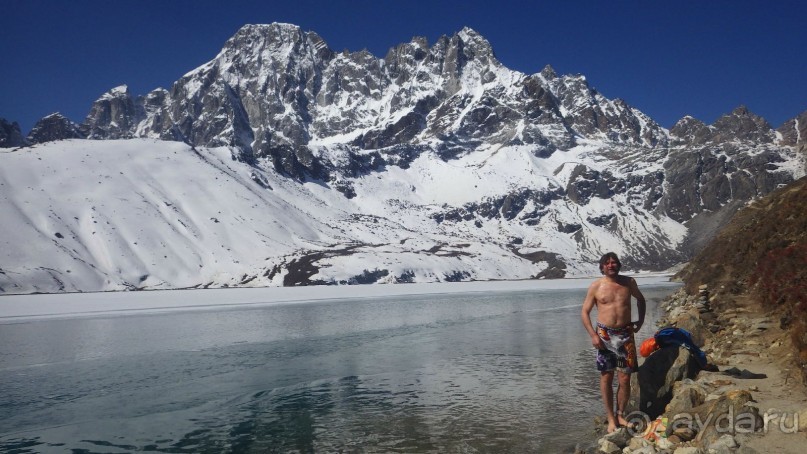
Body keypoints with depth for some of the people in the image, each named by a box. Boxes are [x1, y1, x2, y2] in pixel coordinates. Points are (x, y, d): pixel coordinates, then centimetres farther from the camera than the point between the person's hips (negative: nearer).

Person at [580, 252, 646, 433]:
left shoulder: (628, 282, 4)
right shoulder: (596, 286, -3)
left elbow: (640, 299, 24)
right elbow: (585, 312, 0)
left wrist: (640, 321, 13)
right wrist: (593, 335, -9)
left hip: (625, 334, 2)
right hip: (604, 335, -2)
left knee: (625, 378, 2)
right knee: (606, 377, 3)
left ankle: (620, 415, 18)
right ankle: (611, 418, 12)